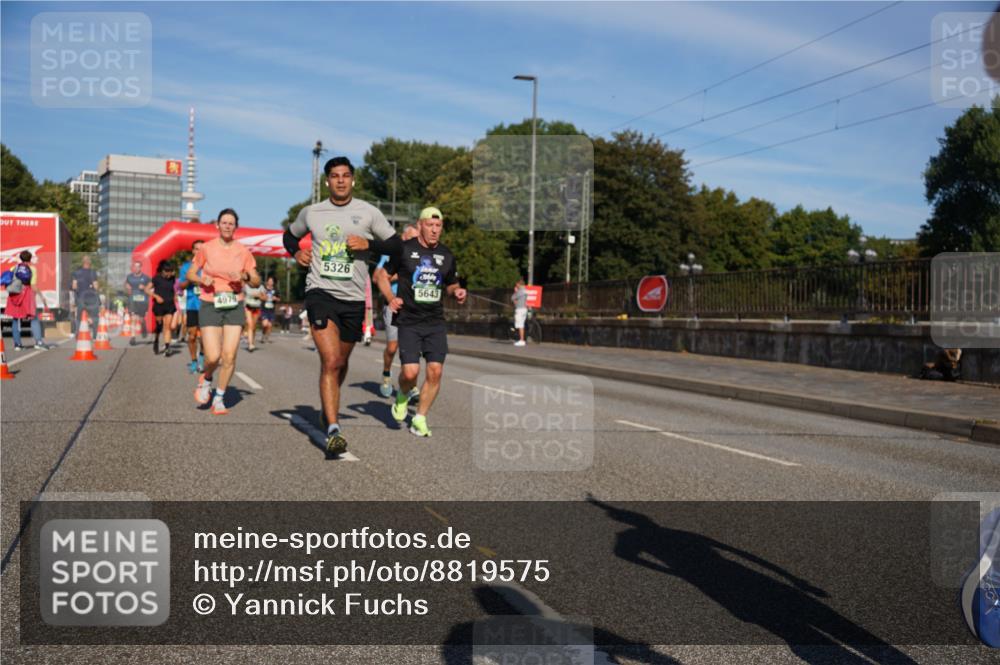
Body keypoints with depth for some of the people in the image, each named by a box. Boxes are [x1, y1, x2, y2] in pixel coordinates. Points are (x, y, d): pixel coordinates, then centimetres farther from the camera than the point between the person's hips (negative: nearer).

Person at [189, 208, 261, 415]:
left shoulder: (243, 251, 4)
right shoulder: (206, 248, 0)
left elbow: (256, 281, 8)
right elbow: (190, 273, 9)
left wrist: (245, 276, -13)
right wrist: (201, 279, -12)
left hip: (234, 306, 1)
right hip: (210, 306, -1)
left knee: (229, 356, -5)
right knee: (213, 357, -11)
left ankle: (219, 398, 13)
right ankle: (206, 379, 24)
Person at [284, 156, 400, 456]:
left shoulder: (368, 212, 3)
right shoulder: (311, 212, 8)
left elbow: (395, 244, 4)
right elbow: (290, 235, 25)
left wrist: (368, 244, -13)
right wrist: (296, 251, 3)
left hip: (353, 298, 2)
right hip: (321, 293, -1)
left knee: (340, 363, 16)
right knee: (330, 361, -18)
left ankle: (328, 408, 44)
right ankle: (333, 431, -20)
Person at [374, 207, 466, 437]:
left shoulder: (446, 255, 10)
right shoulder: (404, 249, -1)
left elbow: (451, 285, 24)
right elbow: (383, 275, 7)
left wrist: (457, 292, 0)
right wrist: (391, 298, -10)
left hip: (436, 323, 4)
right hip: (408, 321, -3)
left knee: (435, 371, -6)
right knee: (410, 371, -14)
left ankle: (420, 419, 11)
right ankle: (402, 396, 22)